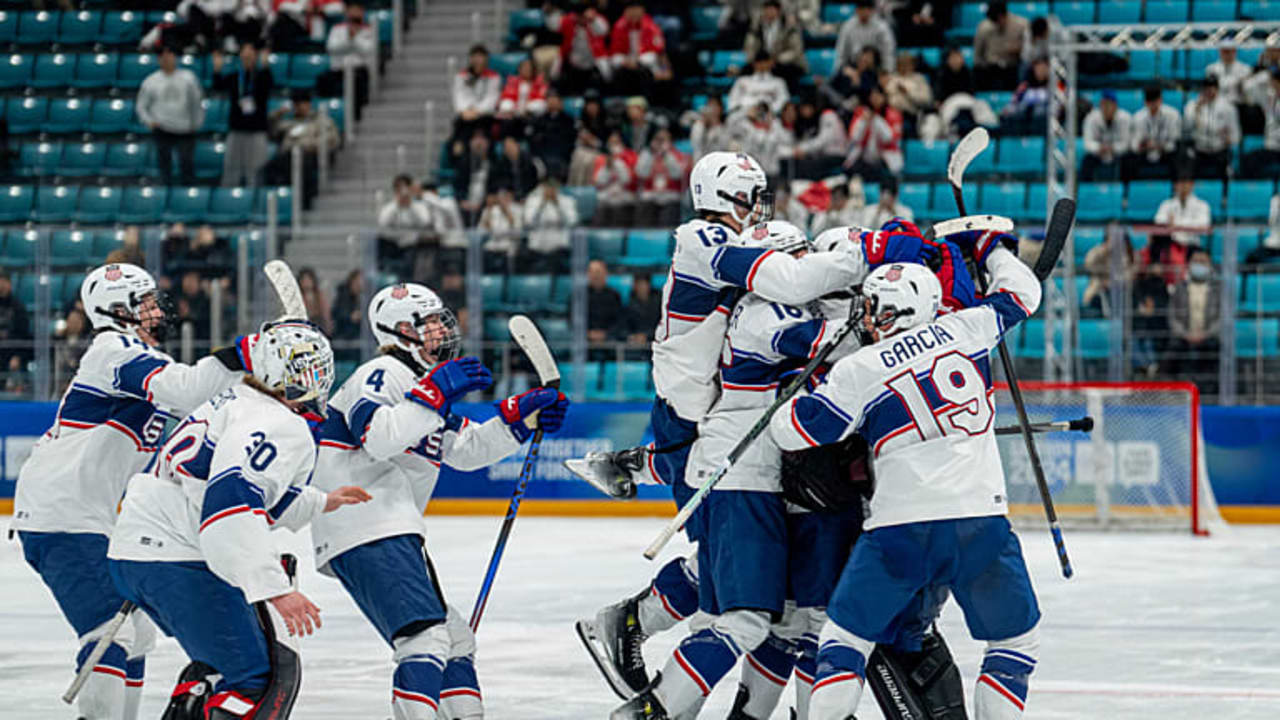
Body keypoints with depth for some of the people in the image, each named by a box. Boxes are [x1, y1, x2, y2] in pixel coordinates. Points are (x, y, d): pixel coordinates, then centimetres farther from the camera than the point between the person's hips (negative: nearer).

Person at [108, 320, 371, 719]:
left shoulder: (237, 405, 20)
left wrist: (319, 503, 45)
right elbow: (232, 504, -27)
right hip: (180, 563, -11)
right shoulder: (281, 427, -12)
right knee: (269, 673, -12)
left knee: (223, 659, 28)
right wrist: (275, 588, -32)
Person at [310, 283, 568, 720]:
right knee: (427, 637, -22)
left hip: (391, 534, 11)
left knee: (454, 636, 17)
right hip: (366, 535, -11)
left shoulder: (426, 383, 23)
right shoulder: (383, 375, -8)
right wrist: (434, 393, -27)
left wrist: (519, 416, 15)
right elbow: (377, 438, -26)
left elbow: (467, 449, 26)